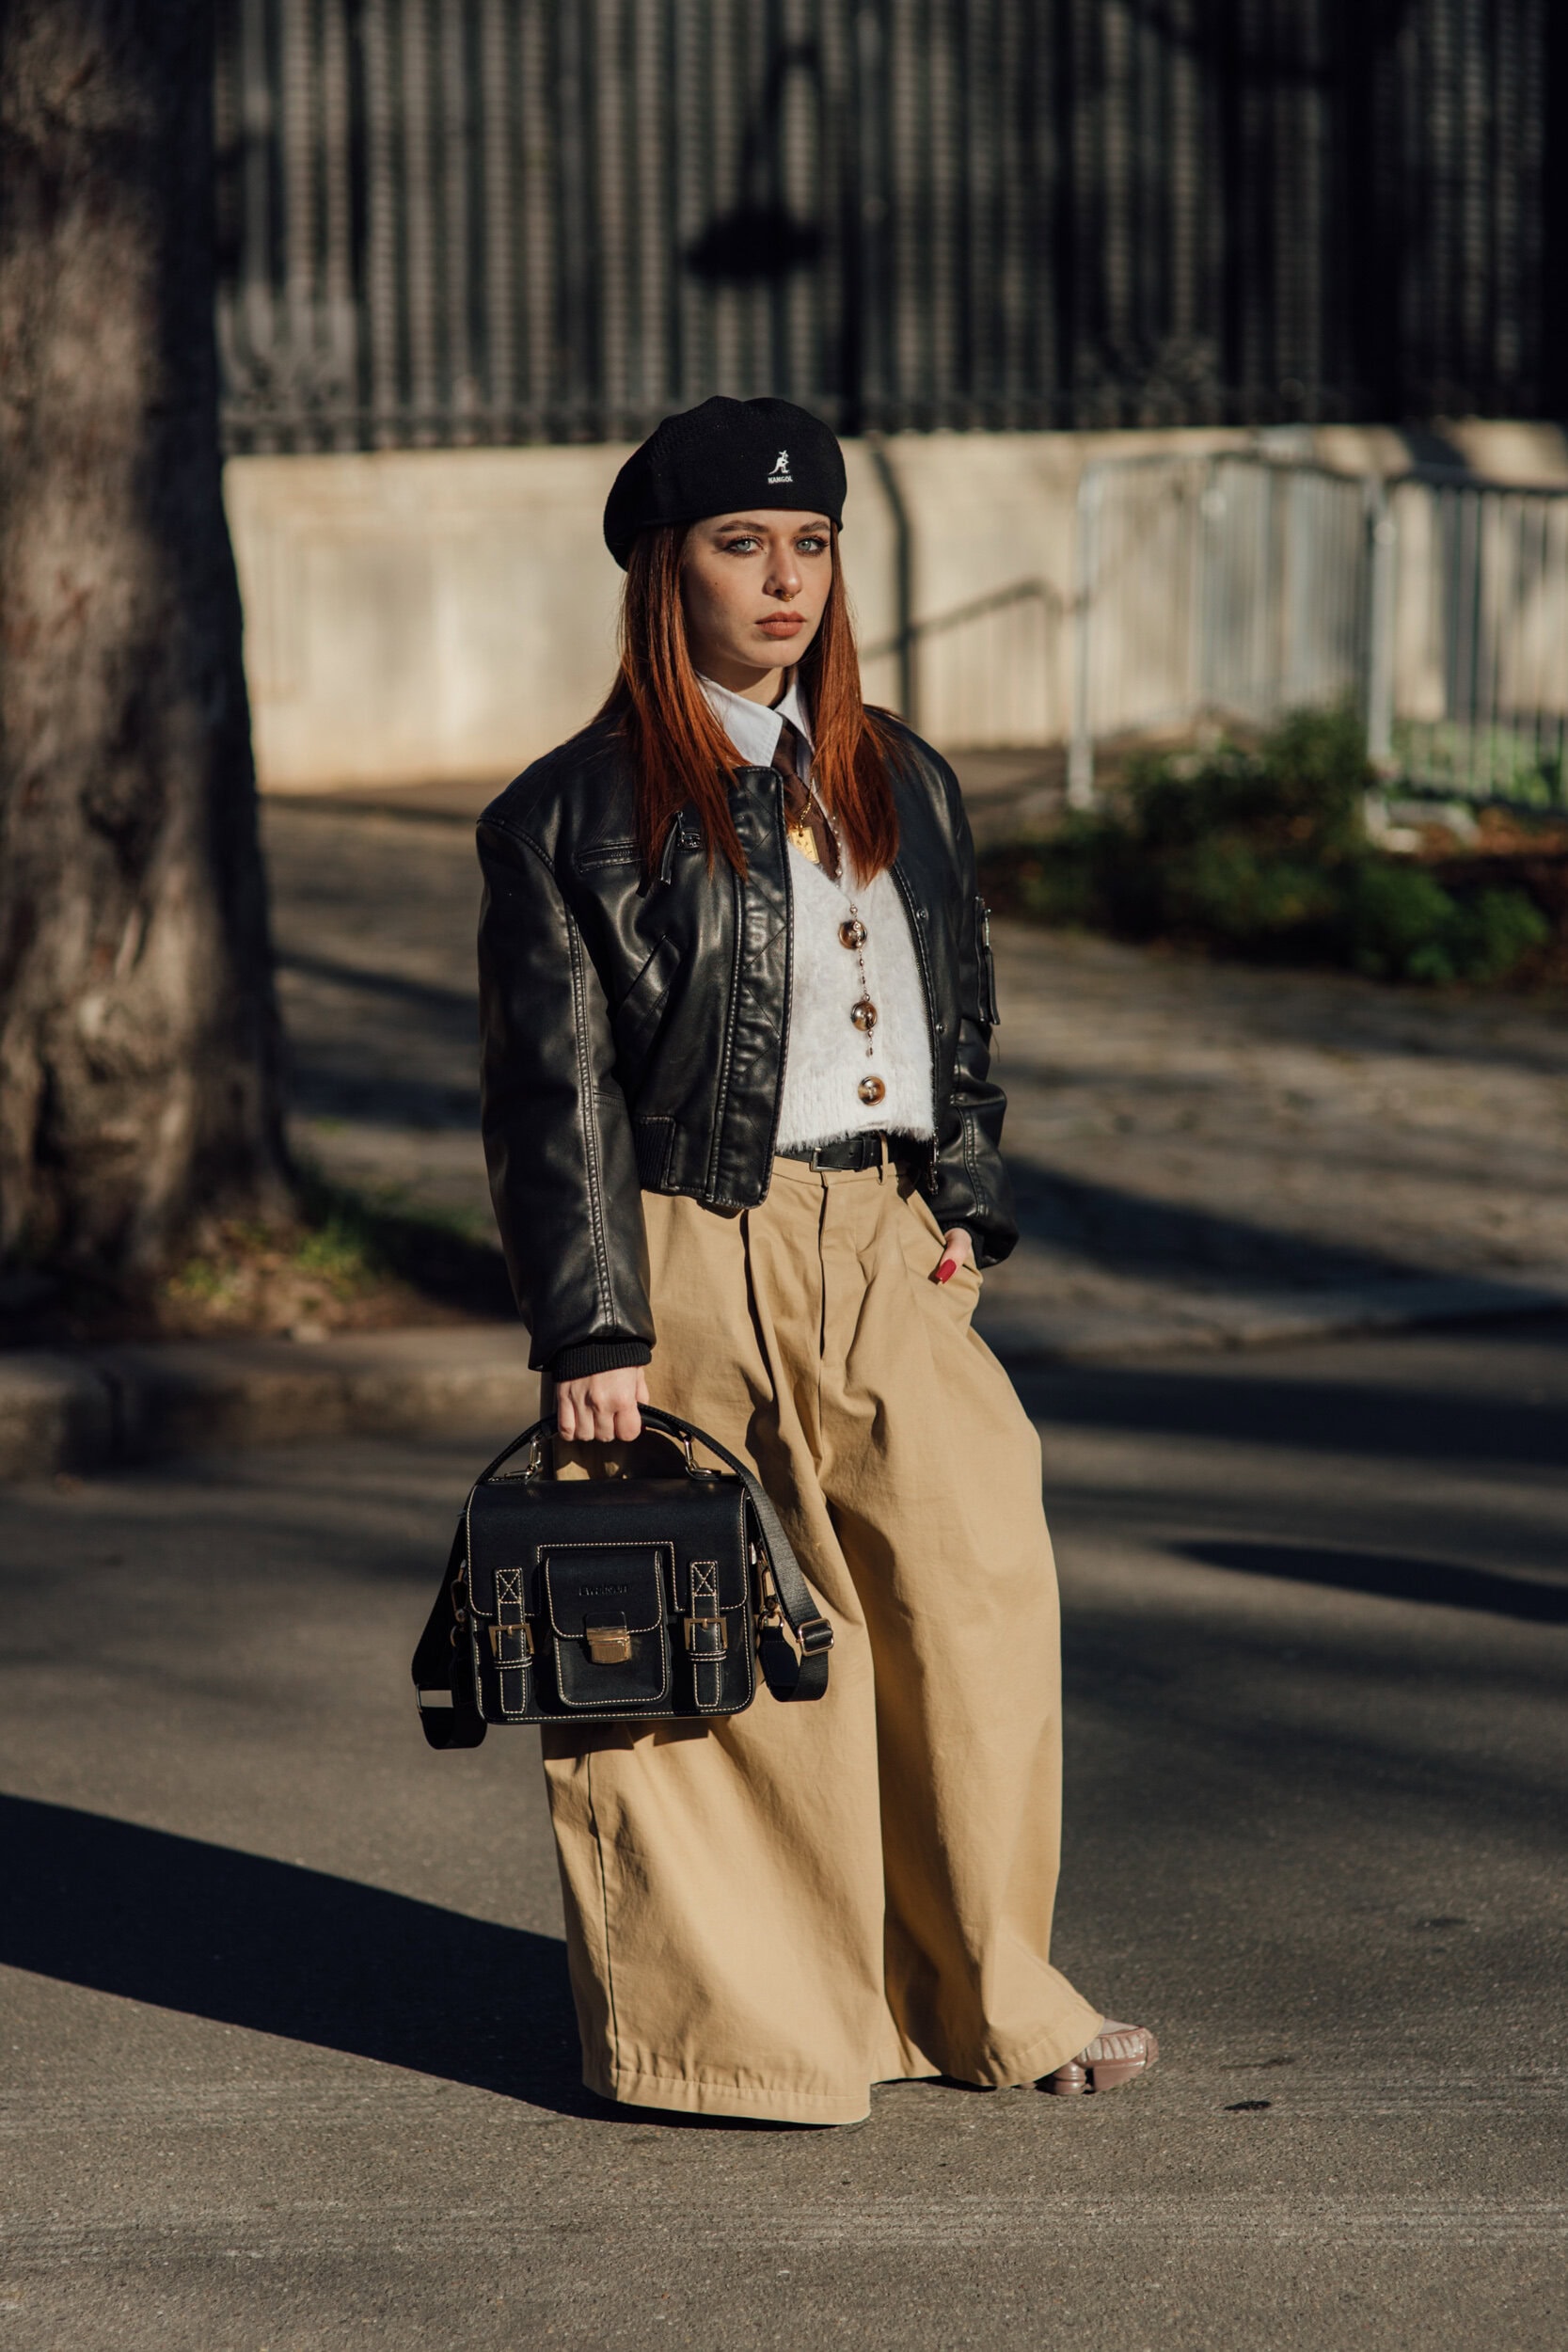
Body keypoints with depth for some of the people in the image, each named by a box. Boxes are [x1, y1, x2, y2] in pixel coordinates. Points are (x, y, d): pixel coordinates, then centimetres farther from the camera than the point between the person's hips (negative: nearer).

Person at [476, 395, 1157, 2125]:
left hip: (883, 1254, 4)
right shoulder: (574, 815, -1)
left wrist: (964, 1202, 10)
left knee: (979, 1560, -8)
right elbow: (553, 1088, -3)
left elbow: (961, 1009, 24)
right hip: (695, 1258, -4)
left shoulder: (902, 786, 16)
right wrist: (587, 1332, -9)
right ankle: (708, 2013, 12)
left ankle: (985, 1994, 4)